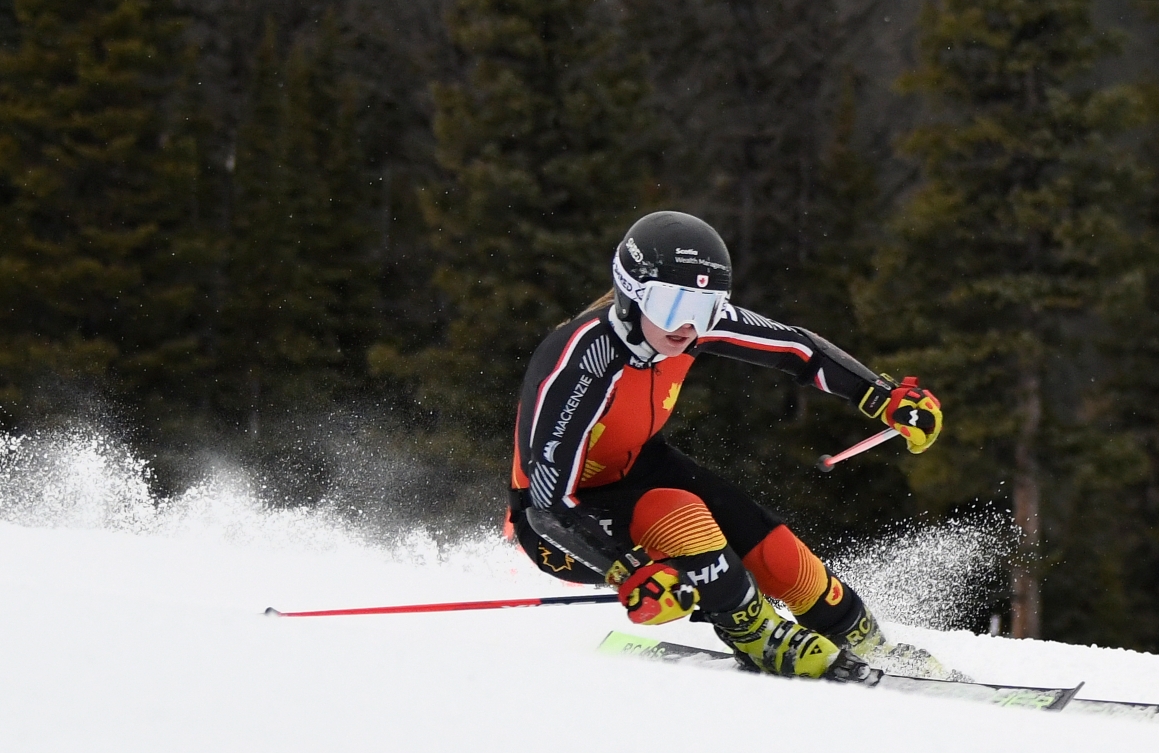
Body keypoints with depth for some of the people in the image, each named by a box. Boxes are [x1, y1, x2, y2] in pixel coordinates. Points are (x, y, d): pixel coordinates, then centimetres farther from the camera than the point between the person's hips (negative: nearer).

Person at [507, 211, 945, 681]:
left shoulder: (694, 318, -18)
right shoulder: (576, 363, -36)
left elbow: (796, 348, -2)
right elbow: (550, 500, -36)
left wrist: (886, 397, -5)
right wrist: (631, 573, -45)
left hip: (636, 470, 6)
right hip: (554, 518, -6)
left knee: (767, 548, -9)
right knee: (678, 515, -33)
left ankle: (863, 644, 14)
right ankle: (768, 646, -17)